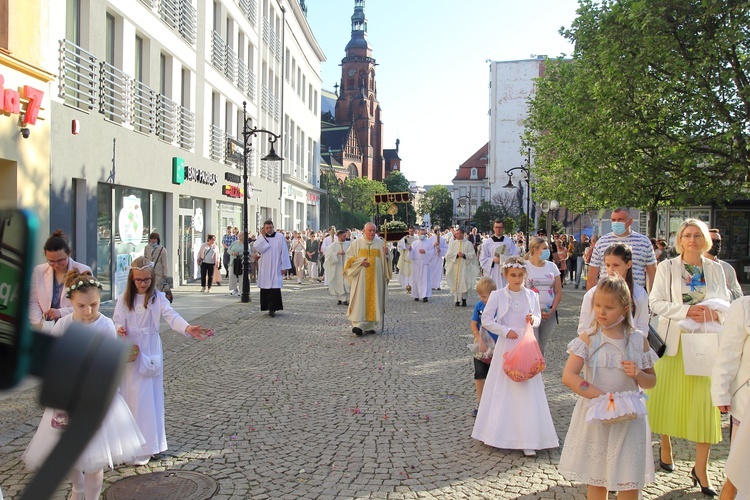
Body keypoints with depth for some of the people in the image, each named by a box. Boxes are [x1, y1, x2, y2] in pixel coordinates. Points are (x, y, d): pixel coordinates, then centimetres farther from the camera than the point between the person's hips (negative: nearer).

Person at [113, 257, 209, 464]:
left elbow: (171, 316, -19)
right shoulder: (124, 299, 2)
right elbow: (117, 321, 2)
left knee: (147, 396, 0)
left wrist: (188, 328, -37)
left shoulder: (158, 298, -5)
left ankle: (145, 447, 7)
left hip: (149, 352, -2)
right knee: (129, 395, 6)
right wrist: (119, 329, -23)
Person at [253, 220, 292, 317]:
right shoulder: (261, 237, 6)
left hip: (276, 267, -2)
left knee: (275, 287, -10)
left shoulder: (280, 237, 0)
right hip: (264, 268, 3)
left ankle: (273, 309, -10)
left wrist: (284, 266, -4)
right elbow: (256, 248, -8)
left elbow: (284, 252, -1)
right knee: (265, 288, 4)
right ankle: (267, 307, 16)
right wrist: (263, 236, -11)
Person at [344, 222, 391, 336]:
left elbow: (385, 259, 12)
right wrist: (360, 261, -14)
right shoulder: (356, 243, 3)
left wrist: (386, 254, -10)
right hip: (361, 277, -3)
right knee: (360, 299, -9)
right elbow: (349, 257, 2)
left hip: (376, 277, 3)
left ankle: (369, 325, 11)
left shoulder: (380, 243, 10)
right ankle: (358, 324, -12)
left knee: (373, 299, 3)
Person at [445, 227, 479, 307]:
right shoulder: (452, 243, 8)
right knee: (456, 283, 1)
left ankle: (464, 299, 3)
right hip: (455, 267, 2)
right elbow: (448, 254, 0)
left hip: (465, 267, -2)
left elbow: (472, 254, -2)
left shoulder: (468, 244, 3)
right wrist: (457, 254, -14)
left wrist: (464, 255, -17)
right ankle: (457, 300, 8)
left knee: (464, 282, -8)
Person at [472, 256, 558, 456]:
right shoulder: (497, 295, -6)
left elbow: (538, 319, 10)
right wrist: (506, 330, -13)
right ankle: (501, 433, 20)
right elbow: (486, 320, -5)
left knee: (527, 391, 0)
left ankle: (528, 440, 3)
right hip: (506, 346, -1)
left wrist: (533, 319, -12)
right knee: (502, 389, 6)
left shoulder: (531, 295, 1)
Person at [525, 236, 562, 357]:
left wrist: (553, 309, -6)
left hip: (549, 314, 4)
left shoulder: (552, 266, 8)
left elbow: (558, 291, 8)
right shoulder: (525, 266, -5)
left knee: (542, 348, 11)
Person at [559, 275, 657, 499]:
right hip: (596, 416, -1)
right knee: (596, 480, 12)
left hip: (629, 418, 1)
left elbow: (651, 382, 9)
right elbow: (568, 376, -16)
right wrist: (602, 396, -23)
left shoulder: (638, 340, 0)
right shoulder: (588, 339, -6)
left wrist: (638, 374, -14)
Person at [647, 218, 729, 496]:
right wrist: (686, 311, -18)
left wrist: (714, 314, -13)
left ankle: (701, 469, 6)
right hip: (673, 341, -1)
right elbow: (655, 303, -5)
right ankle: (665, 450, 28)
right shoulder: (667, 267, 2)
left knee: (705, 403, -2)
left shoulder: (715, 269, 9)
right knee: (669, 397, 6)